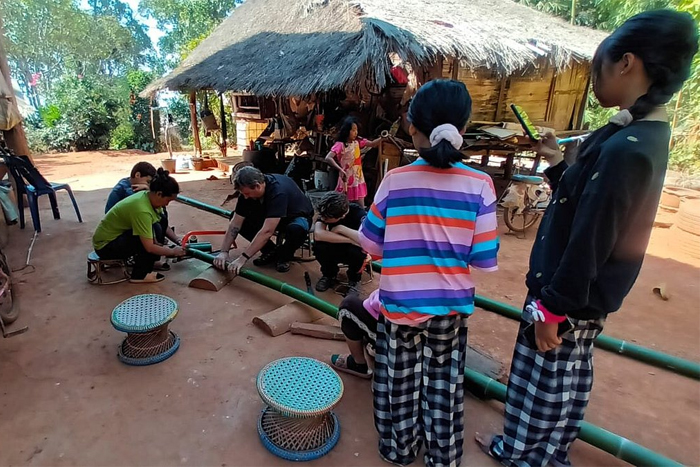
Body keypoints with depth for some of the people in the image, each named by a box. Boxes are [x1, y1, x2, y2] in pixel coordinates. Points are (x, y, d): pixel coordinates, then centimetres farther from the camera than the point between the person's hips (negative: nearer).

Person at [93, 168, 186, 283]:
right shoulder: (141, 210, -32)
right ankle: (140, 275, -9)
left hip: (112, 234, 9)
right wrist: (172, 252, -17)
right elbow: (149, 247, -29)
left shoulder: (146, 195, -7)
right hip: (105, 246, -9)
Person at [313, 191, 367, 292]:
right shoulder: (326, 211, -23)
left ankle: (354, 279, -3)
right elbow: (318, 235, -40)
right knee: (319, 244, -30)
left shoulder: (358, 213, -29)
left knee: (356, 251, -37)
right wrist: (351, 240, -41)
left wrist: (341, 228, -38)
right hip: (335, 249, 2)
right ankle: (329, 274, 1)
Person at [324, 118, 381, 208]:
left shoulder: (357, 142, 3)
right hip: (346, 180, -6)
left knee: (361, 208, 11)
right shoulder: (340, 144, -16)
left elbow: (372, 144, 8)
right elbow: (328, 158, -26)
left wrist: (382, 138, -12)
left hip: (358, 179, 6)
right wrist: (340, 169, -36)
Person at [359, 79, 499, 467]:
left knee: (401, 381, 19)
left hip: (399, 302, -1)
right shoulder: (479, 185, -10)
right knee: (444, 382, 21)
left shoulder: (395, 181, -12)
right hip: (452, 304, 2)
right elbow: (484, 259, -8)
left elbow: (372, 245, -4)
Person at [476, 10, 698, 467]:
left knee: (545, 378, 13)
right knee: (567, 376, 23)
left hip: (571, 299, -9)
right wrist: (557, 163, 9)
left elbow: (589, 242, -26)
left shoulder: (625, 147, -27)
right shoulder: (647, 134, 5)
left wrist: (552, 307, -19)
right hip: (587, 296, 9)